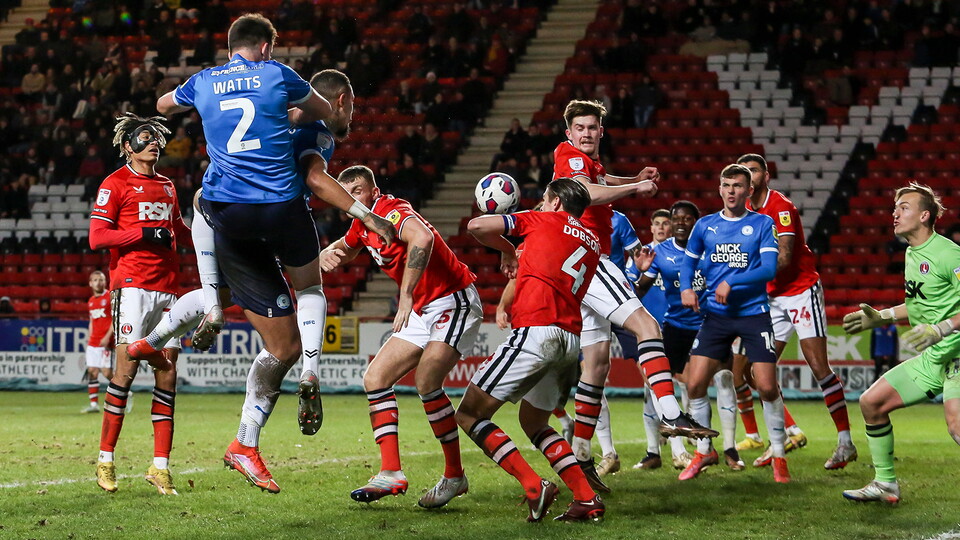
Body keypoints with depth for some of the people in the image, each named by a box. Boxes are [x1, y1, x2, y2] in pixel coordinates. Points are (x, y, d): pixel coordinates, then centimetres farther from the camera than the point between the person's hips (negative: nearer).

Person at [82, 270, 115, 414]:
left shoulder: (111, 297, -5)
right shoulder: (91, 301, 15)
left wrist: (107, 337, -17)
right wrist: (89, 338, 16)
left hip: (106, 342, -6)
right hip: (93, 342, 6)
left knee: (107, 372, -11)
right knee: (92, 371, -1)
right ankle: (94, 404, 2)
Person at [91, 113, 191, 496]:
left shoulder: (167, 187, 21)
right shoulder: (116, 184, 0)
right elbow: (97, 237, -8)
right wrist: (145, 234, -13)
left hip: (166, 288, 6)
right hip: (132, 286, -6)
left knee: (167, 370, 0)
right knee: (127, 364, -12)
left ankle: (160, 465, 3)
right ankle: (106, 459, -4)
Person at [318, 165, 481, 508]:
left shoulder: (391, 211, -20)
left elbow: (423, 238, -42)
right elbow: (343, 250, 30)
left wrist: (406, 295, -42)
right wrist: (328, 256, 4)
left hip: (455, 301, -10)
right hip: (423, 311, 10)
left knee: (426, 381, -25)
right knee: (375, 379, 2)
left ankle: (455, 476, -12)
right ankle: (391, 474, -1)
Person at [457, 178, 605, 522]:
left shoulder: (544, 220, 6)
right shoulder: (593, 244, 22)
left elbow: (476, 226, 2)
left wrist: (507, 249, 20)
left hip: (536, 330, -8)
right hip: (571, 337, 8)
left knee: (470, 414, -3)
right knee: (533, 421, 23)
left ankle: (533, 486, -16)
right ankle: (587, 498, 9)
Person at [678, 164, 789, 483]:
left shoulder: (763, 224, -1)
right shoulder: (705, 226, 8)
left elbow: (769, 268, -10)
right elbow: (689, 261, 18)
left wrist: (731, 283, -21)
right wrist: (686, 288, -2)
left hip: (754, 313, -3)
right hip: (715, 314, 3)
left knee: (767, 387, -8)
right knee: (694, 384, -5)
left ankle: (778, 456, 9)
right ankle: (703, 451, 15)